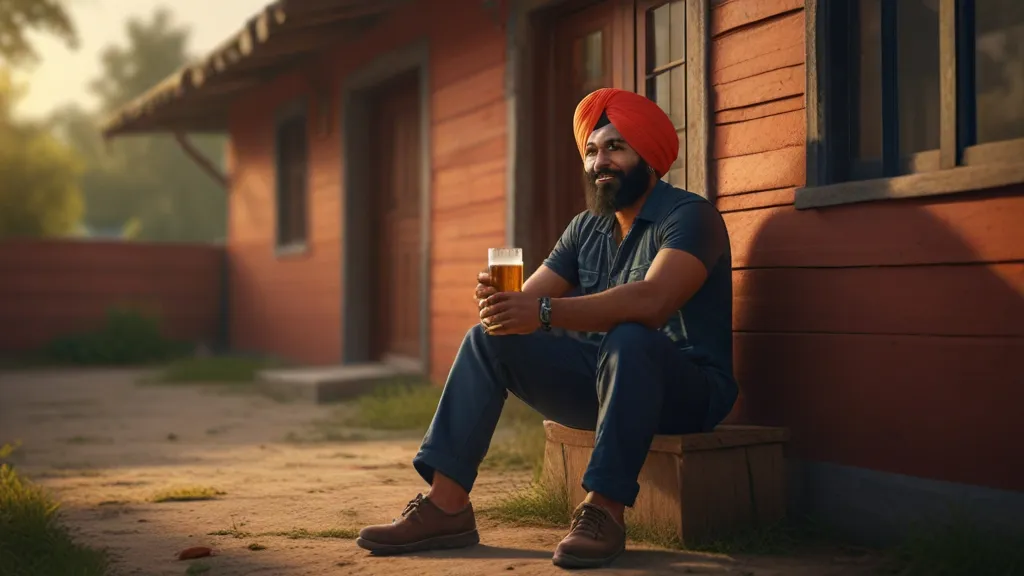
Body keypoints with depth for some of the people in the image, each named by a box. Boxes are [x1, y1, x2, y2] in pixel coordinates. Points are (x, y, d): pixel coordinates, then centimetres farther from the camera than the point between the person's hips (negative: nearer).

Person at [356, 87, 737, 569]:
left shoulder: (689, 216, -13)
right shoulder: (585, 228, 11)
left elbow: (652, 301, -32)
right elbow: (530, 300, 2)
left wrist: (544, 312, -40)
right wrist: (498, 304, -23)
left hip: (688, 385, -7)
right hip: (601, 381, 7)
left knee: (630, 338, -38)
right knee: (487, 340, -4)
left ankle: (604, 511, -32)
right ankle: (446, 506, -13)